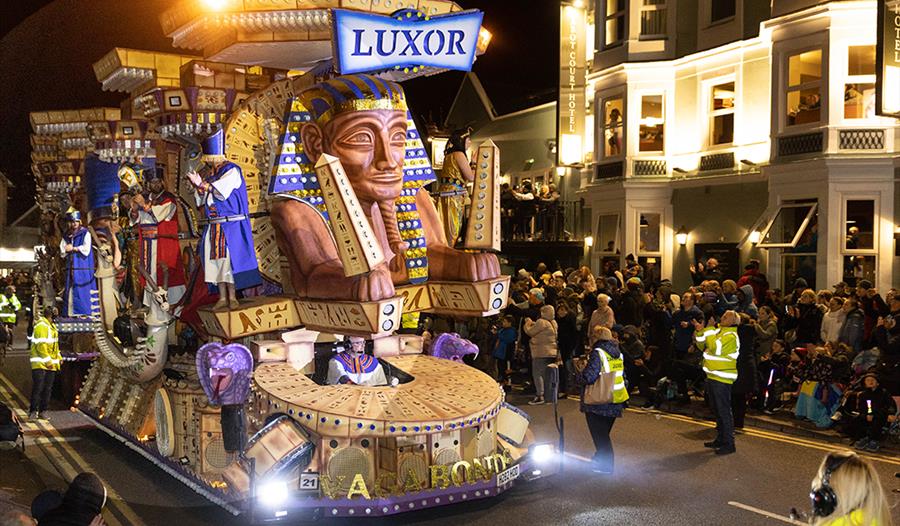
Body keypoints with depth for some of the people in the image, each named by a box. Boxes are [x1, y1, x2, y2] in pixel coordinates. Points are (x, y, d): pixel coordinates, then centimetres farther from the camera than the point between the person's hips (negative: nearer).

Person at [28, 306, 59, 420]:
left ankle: (42, 412, 15)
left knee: (47, 389, 9)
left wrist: (59, 357, 14)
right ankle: (33, 411, 1)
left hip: (51, 365, 9)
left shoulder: (52, 326, 16)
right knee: (38, 388, -7)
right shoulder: (41, 326, -14)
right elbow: (41, 346, -20)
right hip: (40, 364, -9)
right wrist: (48, 361, -20)